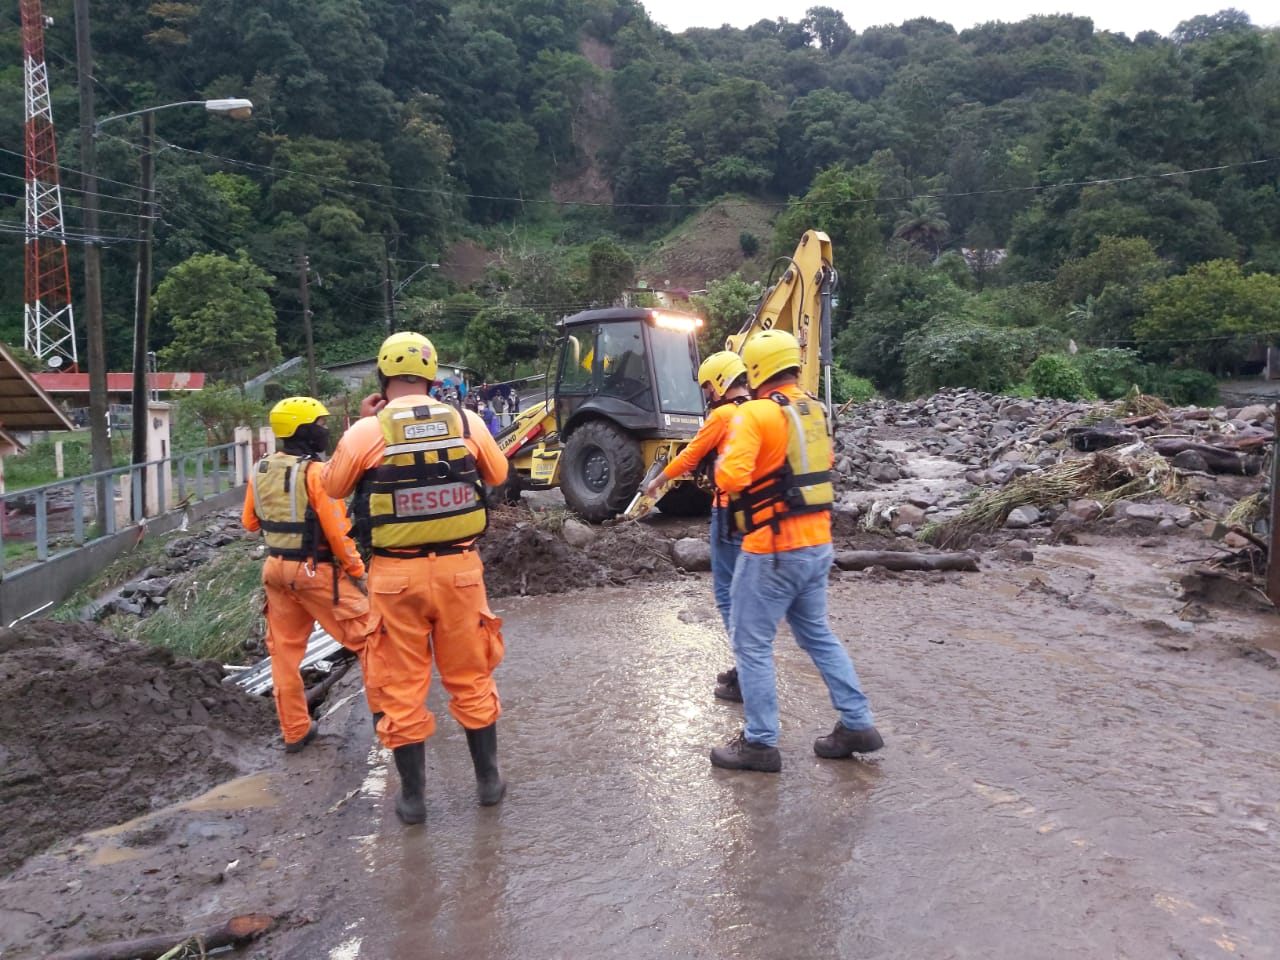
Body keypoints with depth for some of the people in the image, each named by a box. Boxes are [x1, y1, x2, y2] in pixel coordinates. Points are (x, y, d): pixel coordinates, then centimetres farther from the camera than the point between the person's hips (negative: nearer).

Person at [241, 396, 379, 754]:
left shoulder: (259, 471, 3)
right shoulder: (315, 472, -18)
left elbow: (250, 522, 14)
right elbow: (338, 531, -18)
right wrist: (357, 569, -7)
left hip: (276, 569, 7)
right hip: (317, 572, -7)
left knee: (284, 651, 15)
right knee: (366, 639, 4)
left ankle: (294, 730, 23)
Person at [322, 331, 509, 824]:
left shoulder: (367, 432, -9)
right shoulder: (466, 421, -3)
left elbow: (334, 487, 9)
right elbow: (498, 474, 14)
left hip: (396, 573, -2)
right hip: (459, 567, 2)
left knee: (402, 686, 11)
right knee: (470, 678, 17)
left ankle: (412, 796, 21)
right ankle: (488, 780, 29)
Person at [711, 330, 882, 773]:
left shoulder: (755, 413, -16)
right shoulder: (815, 411, 9)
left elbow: (732, 477, -25)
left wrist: (721, 466, -4)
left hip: (773, 550, -8)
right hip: (818, 542, 8)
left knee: (752, 643, 5)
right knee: (817, 634, 21)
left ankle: (760, 743, 11)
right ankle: (858, 724, 24)